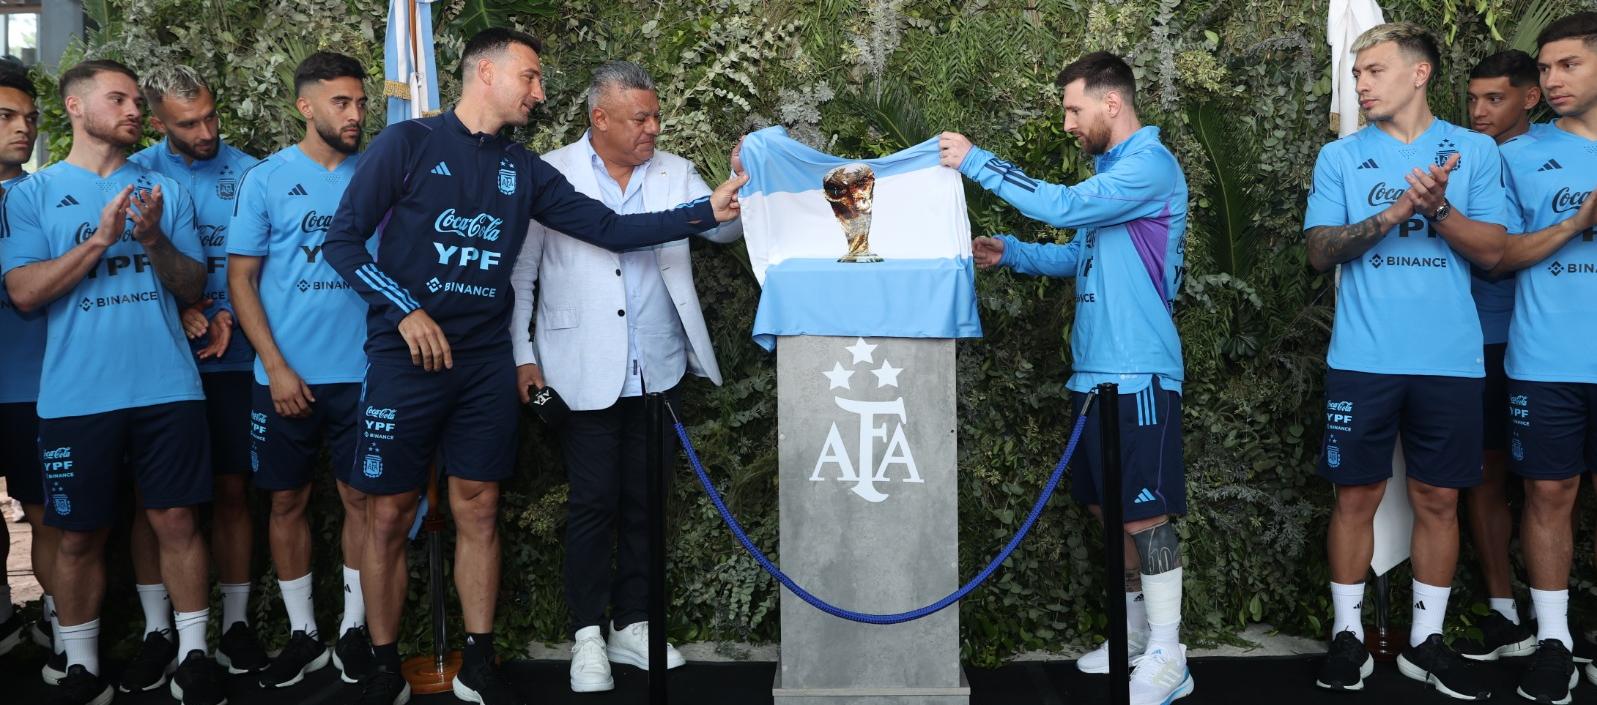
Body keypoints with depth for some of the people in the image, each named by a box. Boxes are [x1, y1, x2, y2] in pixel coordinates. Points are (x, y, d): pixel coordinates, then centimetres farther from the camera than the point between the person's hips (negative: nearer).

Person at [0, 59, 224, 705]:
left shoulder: (165, 191, 10)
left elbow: (192, 287, 7)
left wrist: (154, 240, -11)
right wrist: (100, 237, -15)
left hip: (167, 388, 1)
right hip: (76, 397, -1)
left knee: (176, 520, 3)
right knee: (79, 534, 7)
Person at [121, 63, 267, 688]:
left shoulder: (246, 172, 2)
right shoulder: (135, 173, 1)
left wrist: (231, 316, -11)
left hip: (232, 358, 0)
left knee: (231, 490, 5)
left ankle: (236, 622, 15)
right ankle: (158, 631, 12)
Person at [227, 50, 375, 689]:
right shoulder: (266, 180, 0)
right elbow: (241, 278, -1)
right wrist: (276, 367, -8)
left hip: (361, 373, 1)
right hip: (286, 377, 0)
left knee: (360, 498, 5)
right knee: (288, 501, 7)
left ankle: (354, 630, 18)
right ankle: (302, 633, 21)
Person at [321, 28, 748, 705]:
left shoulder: (524, 170, 10)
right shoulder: (408, 143, -3)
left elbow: (609, 227, 6)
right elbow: (342, 240, -5)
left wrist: (706, 210, -1)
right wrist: (407, 310, -14)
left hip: (486, 364, 4)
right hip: (407, 359, -4)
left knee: (478, 511, 8)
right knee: (389, 516, 2)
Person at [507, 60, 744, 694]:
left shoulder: (675, 173, 9)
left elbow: (725, 227, 2)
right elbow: (520, 271, 0)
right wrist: (523, 355, -4)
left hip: (659, 372, 4)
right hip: (588, 374, -3)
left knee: (645, 501, 10)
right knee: (593, 503, 2)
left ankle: (632, 626, 22)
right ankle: (588, 634, 15)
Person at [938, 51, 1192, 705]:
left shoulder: (1151, 165, -13)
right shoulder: (1113, 170, 18)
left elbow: (1062, 207, -22)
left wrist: (976, 161, -15)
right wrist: (1012, 253, 9)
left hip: (1138, 374, -10)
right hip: (1095, 370, 10)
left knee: (1144, 514, -6)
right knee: (1107, 508, 15)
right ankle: (1135, 628, 30)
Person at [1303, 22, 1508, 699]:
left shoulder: (1475, 151, 7)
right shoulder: (1340, 156, 6)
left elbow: (1491, 250, -1)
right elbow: (1320, 251, -3)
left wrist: (1439, 209, -18)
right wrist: (1393, 214, -17)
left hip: (1450, 359, 1)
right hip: (1363, 358, 0)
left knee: (1438, 499, 6)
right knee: (1356, 495, 3)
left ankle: (1427, 641, 19)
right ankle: (1348, 636, 15)